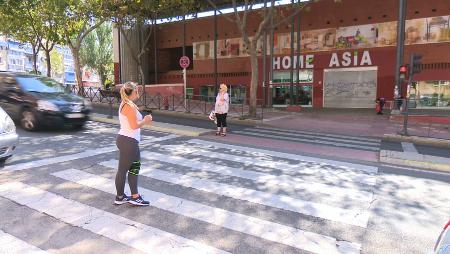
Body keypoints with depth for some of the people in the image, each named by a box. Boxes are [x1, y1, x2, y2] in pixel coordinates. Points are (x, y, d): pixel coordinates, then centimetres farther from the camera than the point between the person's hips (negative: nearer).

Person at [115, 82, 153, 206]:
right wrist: (145, 121, -6)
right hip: (128, 141, -11)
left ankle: (134, 196, 21)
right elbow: (134, 126, -21)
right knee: (123, 169, 3)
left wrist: (144, 121, 7)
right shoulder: (130, 106, -17)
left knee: (135, 167, 14)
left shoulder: (126, 104, 14)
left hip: (129, 141, 11)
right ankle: (120, 197, 19)